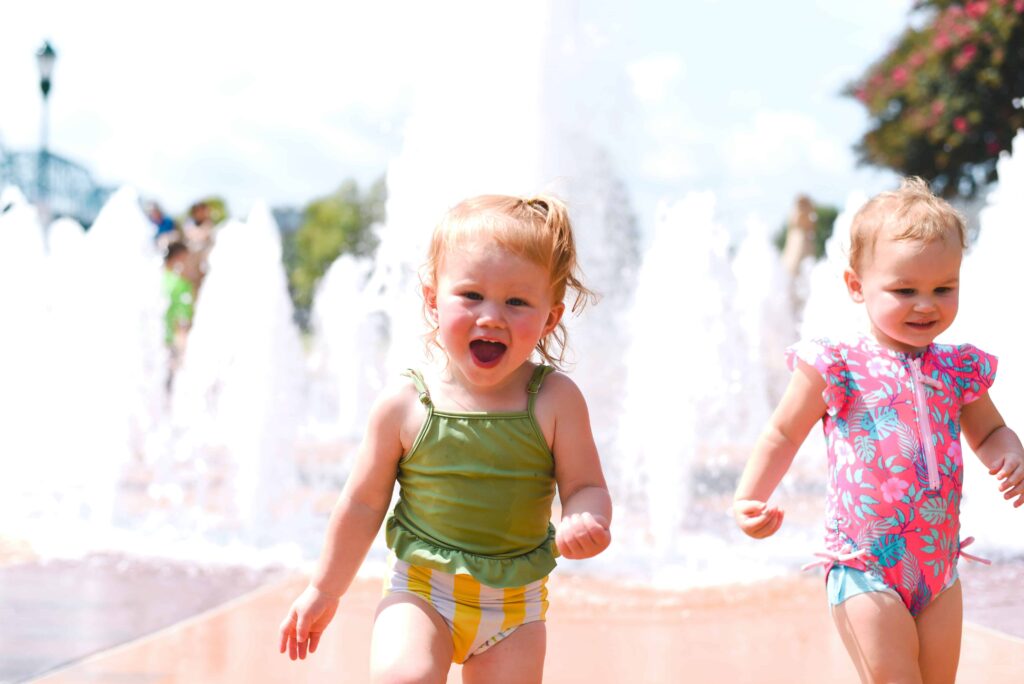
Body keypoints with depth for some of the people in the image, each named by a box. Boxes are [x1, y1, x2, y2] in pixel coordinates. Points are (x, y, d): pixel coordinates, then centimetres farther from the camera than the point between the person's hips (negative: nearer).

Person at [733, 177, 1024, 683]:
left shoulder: (960, 369, 5)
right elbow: (783, 435, 2)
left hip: (939, 566, 5)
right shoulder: (835, 368, -7)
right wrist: (747, 500, -12)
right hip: (865, 572, -5)